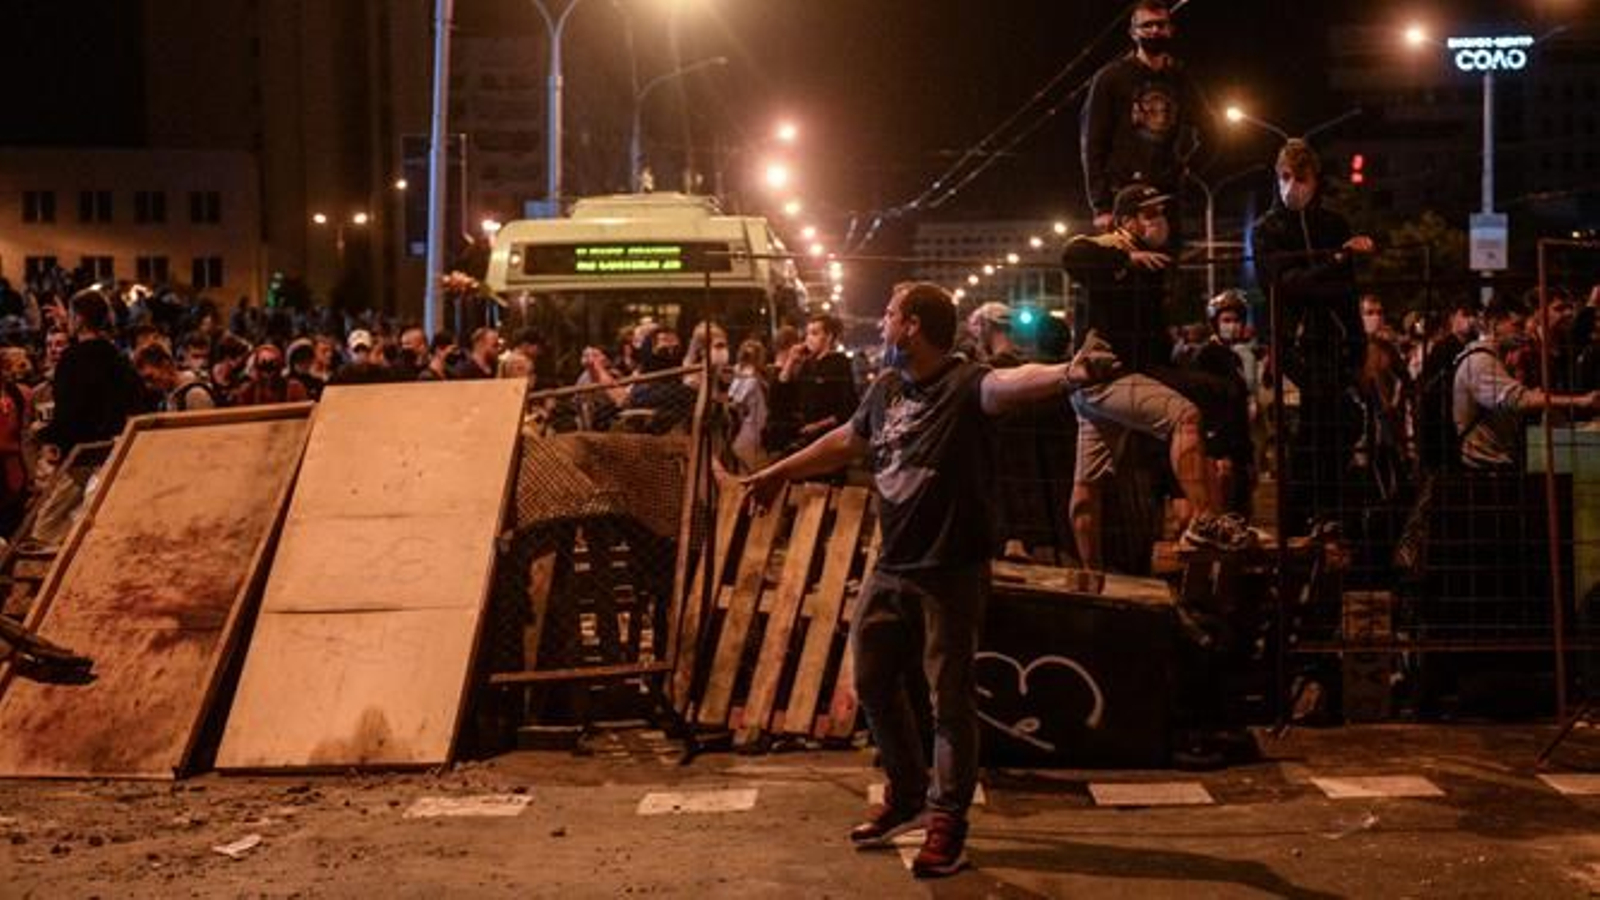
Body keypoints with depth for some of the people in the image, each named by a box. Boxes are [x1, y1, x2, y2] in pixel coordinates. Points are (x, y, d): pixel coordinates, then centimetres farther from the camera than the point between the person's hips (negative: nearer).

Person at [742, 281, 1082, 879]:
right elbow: (846, 440, 26)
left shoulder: (964, 384, -15)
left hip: (951, 572, -8)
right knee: (873, 681, 15)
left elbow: (1013, 383, -36)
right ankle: (907, 795, 34)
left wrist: (1067, 373, -58)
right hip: (891, 567, 8)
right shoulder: (885, 387, 9)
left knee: (950, 696, 1)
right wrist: (780, 472, 38)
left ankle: (947, 820, 17)